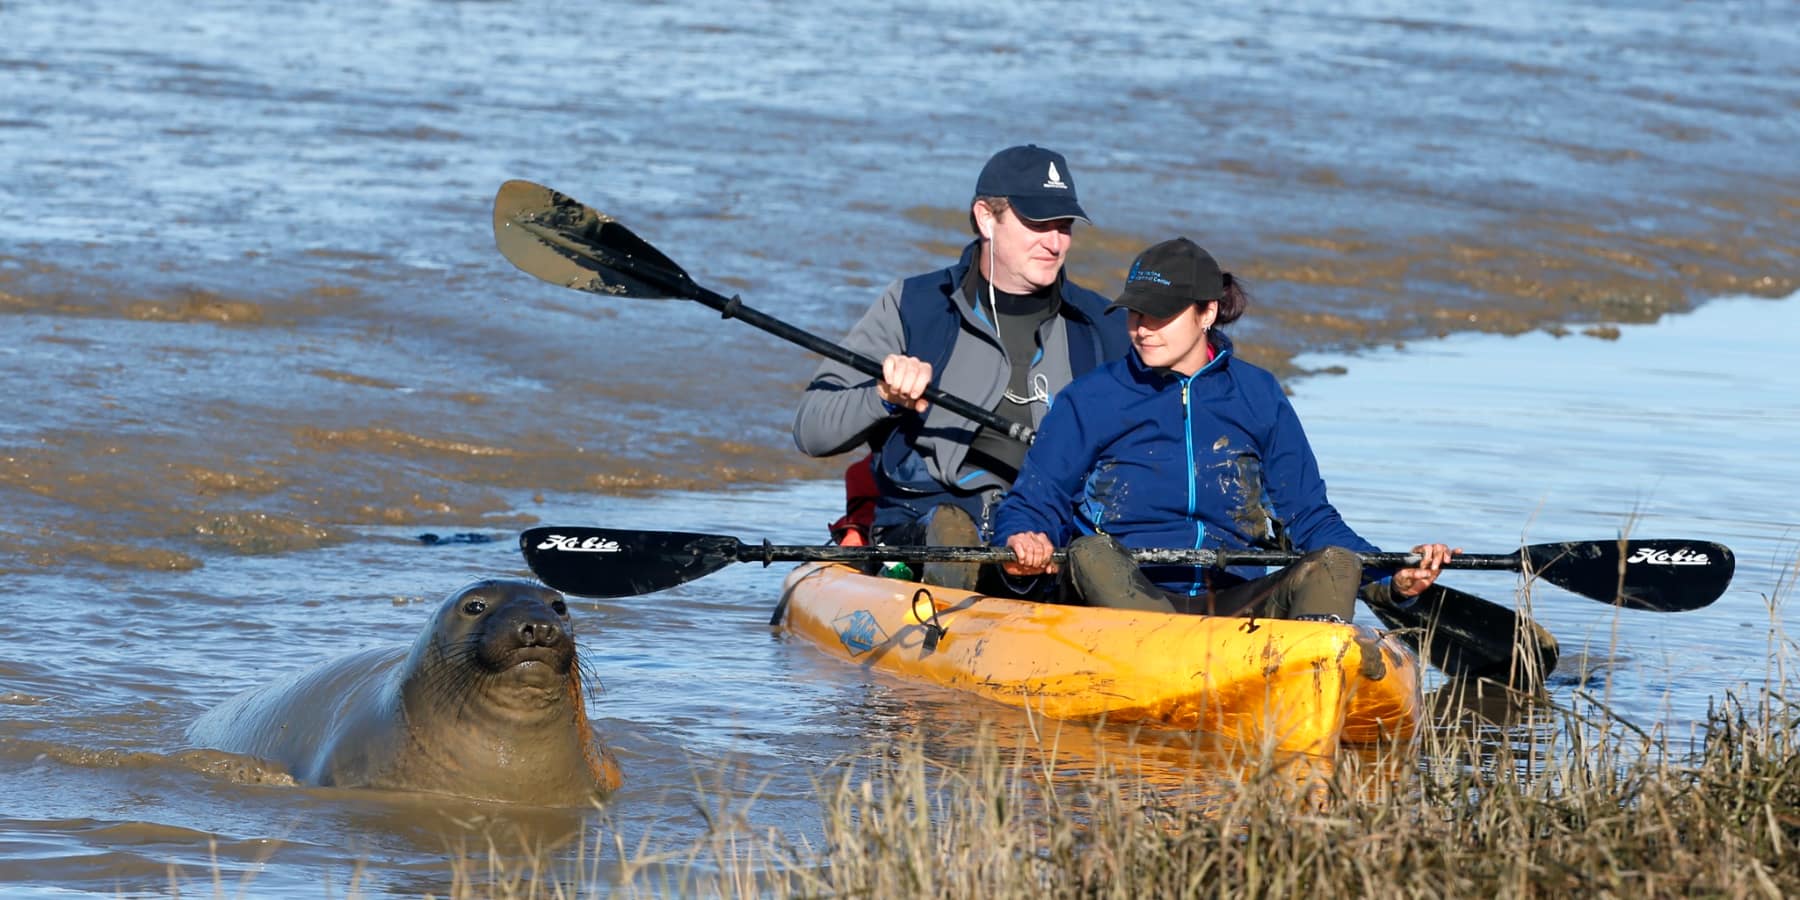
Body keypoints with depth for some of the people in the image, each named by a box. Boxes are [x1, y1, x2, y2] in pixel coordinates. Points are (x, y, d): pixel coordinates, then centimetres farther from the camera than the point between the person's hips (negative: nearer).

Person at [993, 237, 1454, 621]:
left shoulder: (1258, 396, 14)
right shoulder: (1089, 401, 9)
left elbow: (1309, 517, 15)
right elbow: (1030, 505, 8)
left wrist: (1394, 579, 0)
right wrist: (1024, 544, -18)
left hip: (1237, 603, 2)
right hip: (1122, 603, -2)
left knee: (1334, 564, -24)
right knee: (1090, 553, -33)